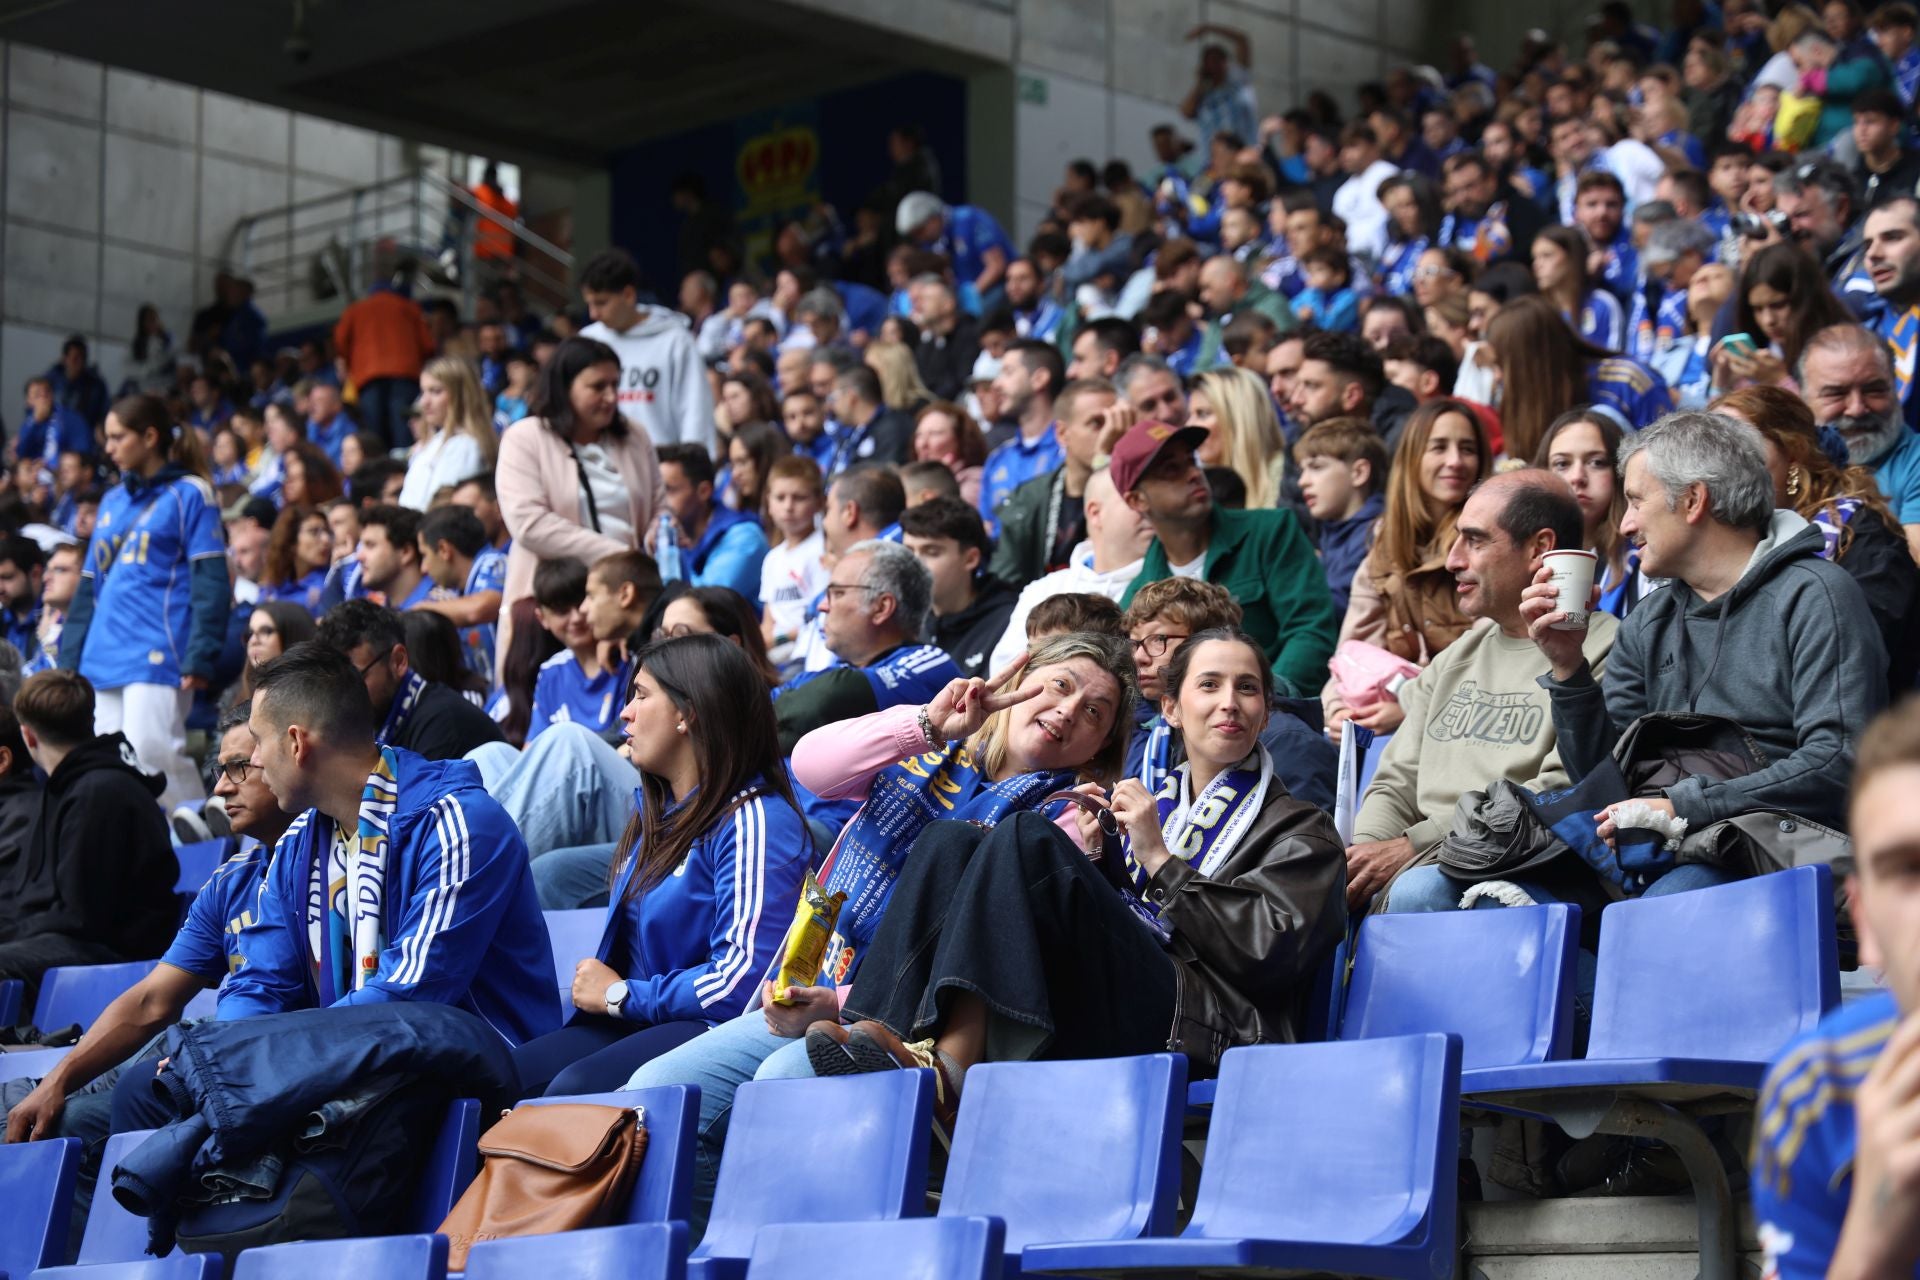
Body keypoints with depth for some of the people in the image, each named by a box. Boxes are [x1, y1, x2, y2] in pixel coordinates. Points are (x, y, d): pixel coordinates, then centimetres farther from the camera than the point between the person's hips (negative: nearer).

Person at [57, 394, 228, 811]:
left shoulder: (189, 494, 1)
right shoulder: (113, 502, 21)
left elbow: (210, 582, -6)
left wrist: (199, 658, -15)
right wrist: (70, 659, 17)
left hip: (158, 656, -7)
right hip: (104, 661, 7)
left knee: (149, 753, -19)